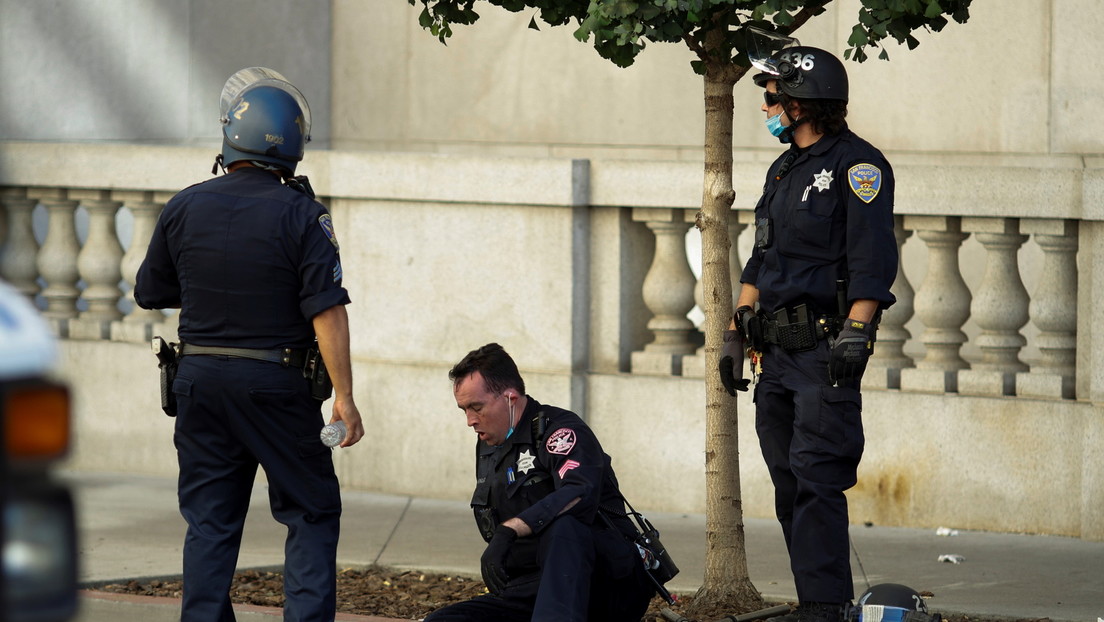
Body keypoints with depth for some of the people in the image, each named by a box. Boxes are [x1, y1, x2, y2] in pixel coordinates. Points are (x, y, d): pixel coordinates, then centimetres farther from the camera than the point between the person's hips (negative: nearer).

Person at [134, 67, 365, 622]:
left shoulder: (184, 209, -1)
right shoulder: (301, 216, -12)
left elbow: (149, 293, 10)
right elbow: (327, 312, -15)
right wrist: (344, 397, -12)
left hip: (201, 378, 3)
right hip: (278, 386, -3)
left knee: (210, 519, 10)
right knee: (311, 513, 6)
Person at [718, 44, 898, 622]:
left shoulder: (857, 164, -6)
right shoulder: (784, 170, 21)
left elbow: (872, 259, -14)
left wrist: (855, 333, -22)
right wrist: (735, 332, 21)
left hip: (825, 350, -9)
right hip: (775, 352, 9)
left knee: (816, 479, -13)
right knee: (789, 484, 7)